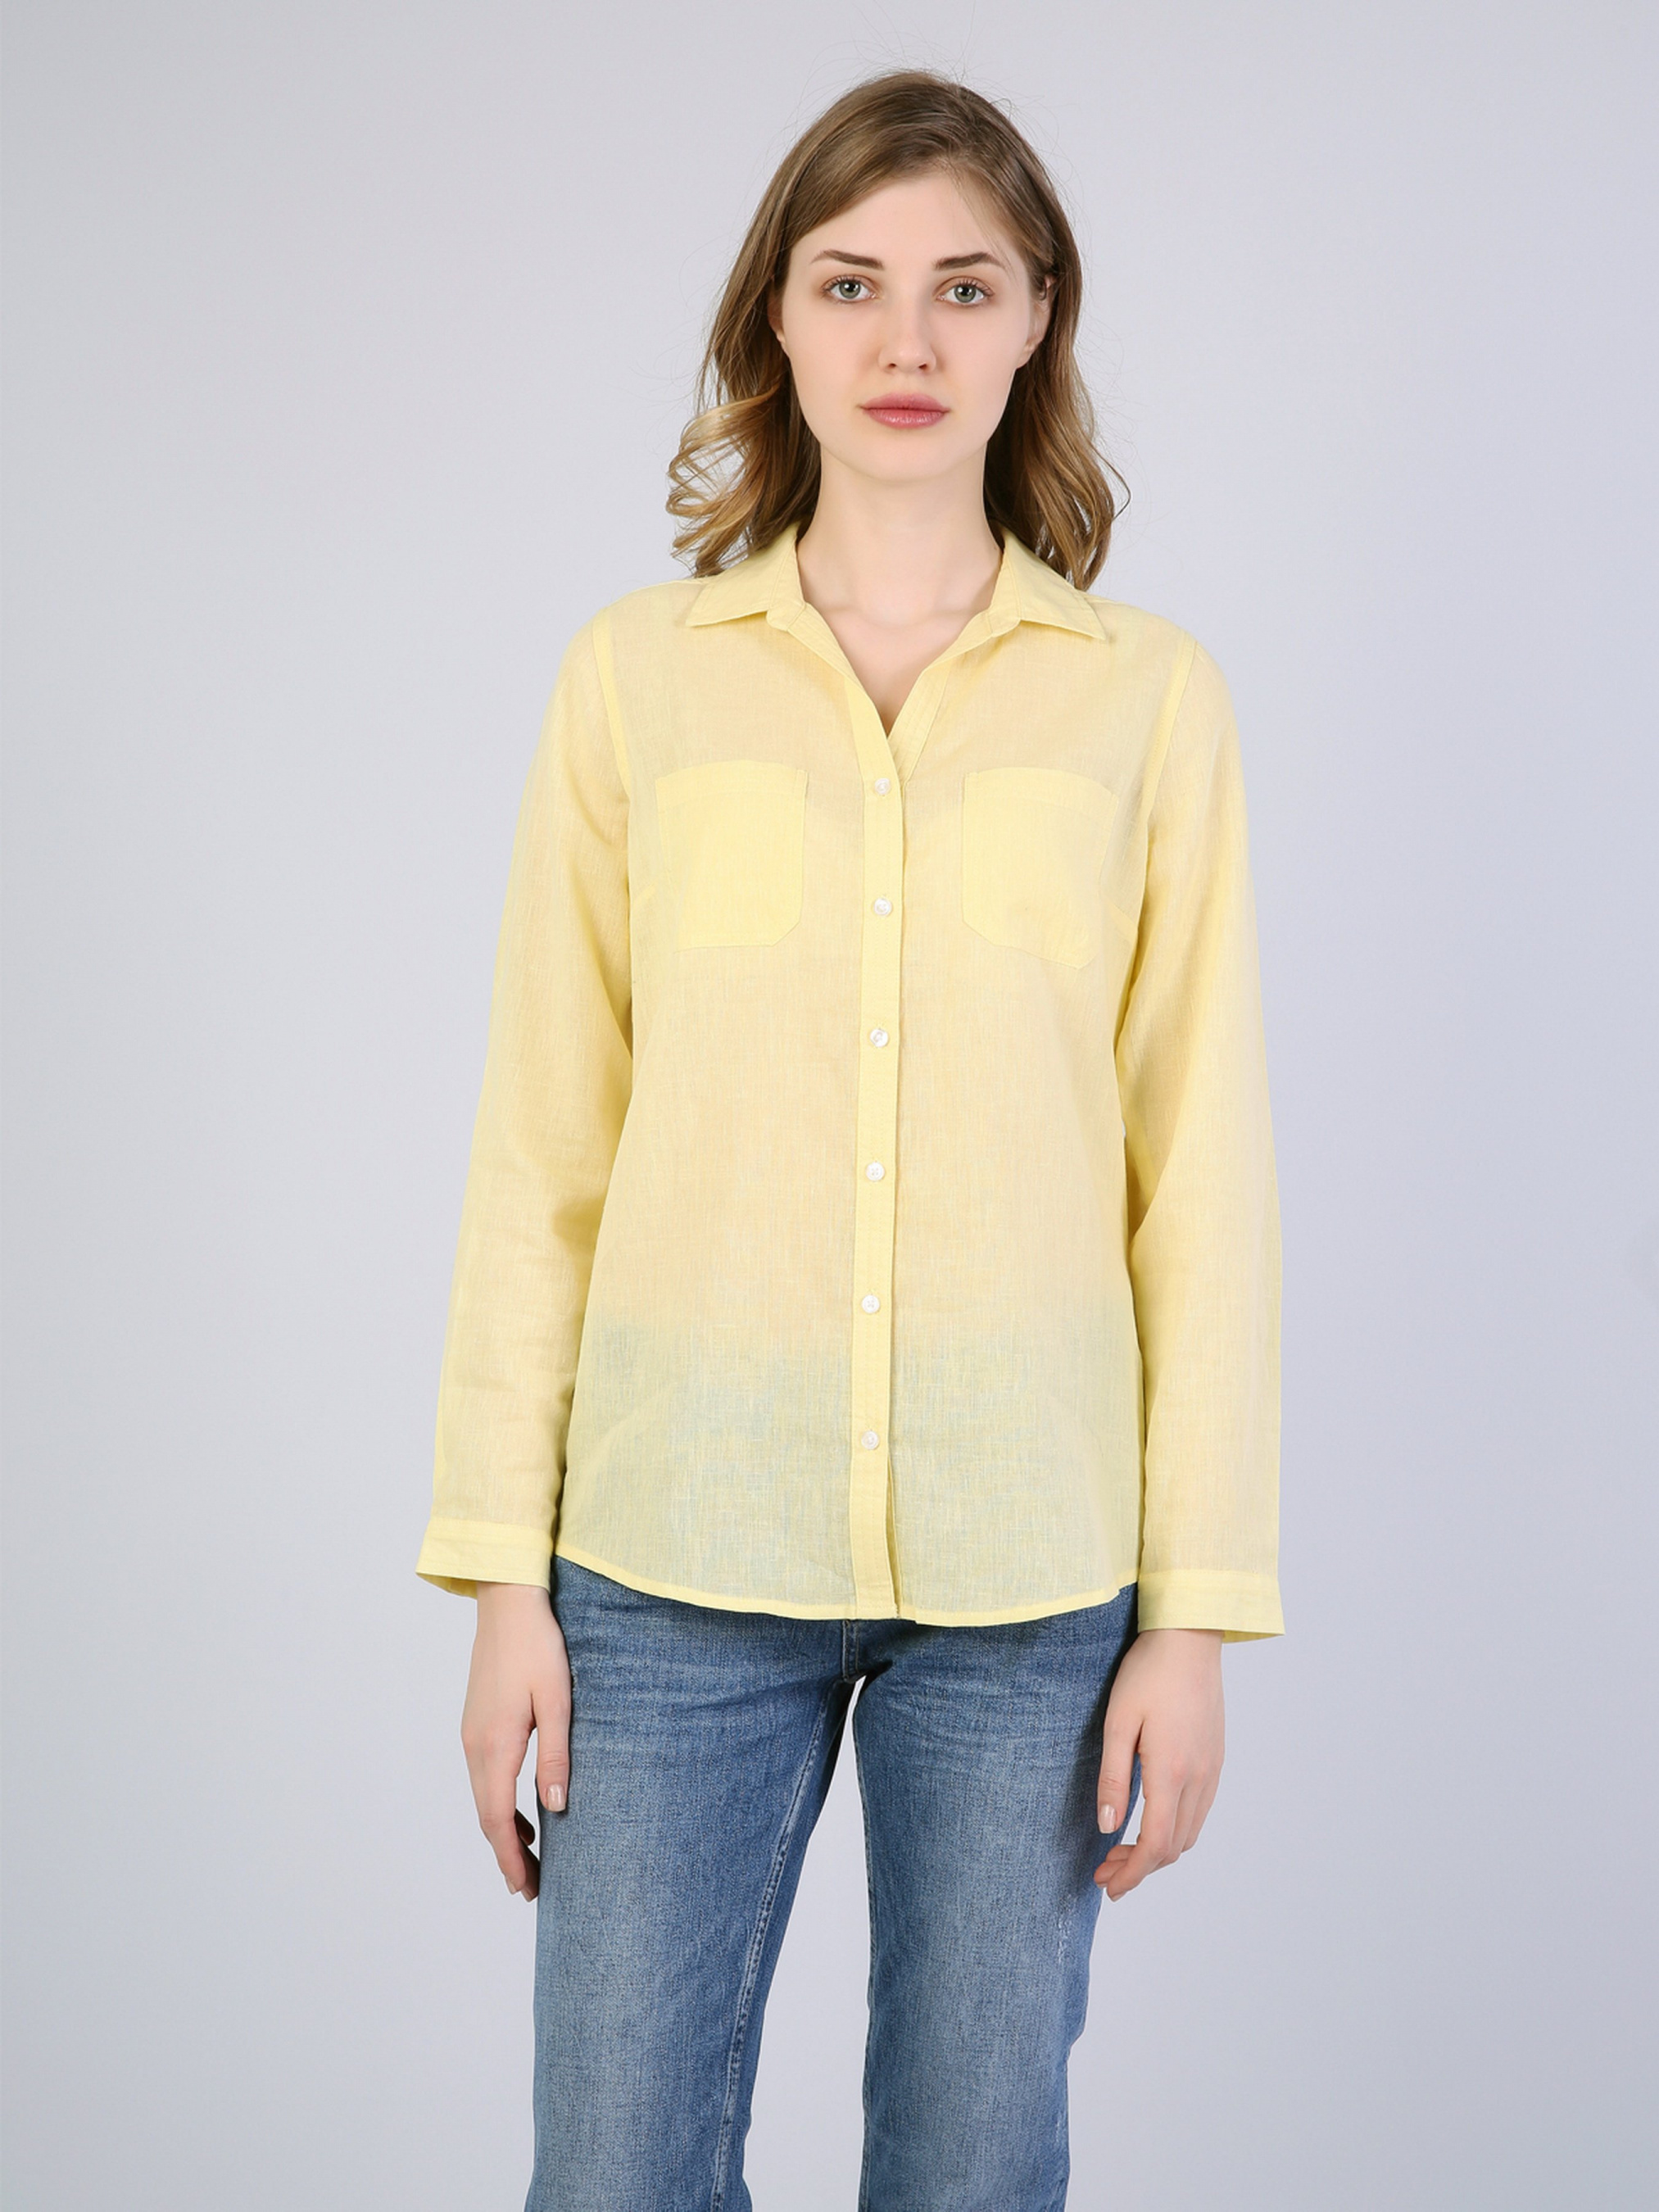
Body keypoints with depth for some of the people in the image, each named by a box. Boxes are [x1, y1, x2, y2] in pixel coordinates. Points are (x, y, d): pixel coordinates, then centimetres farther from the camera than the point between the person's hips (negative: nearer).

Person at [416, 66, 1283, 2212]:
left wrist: (1198, 1609, -1)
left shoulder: (1147, 695, 2)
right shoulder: (636, 677, 3)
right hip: (682, 1549, 0)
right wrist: (503, 1572, 0)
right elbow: (539, 1150, 3)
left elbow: (1202, 1171, 1)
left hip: (1030, 1564, 0)